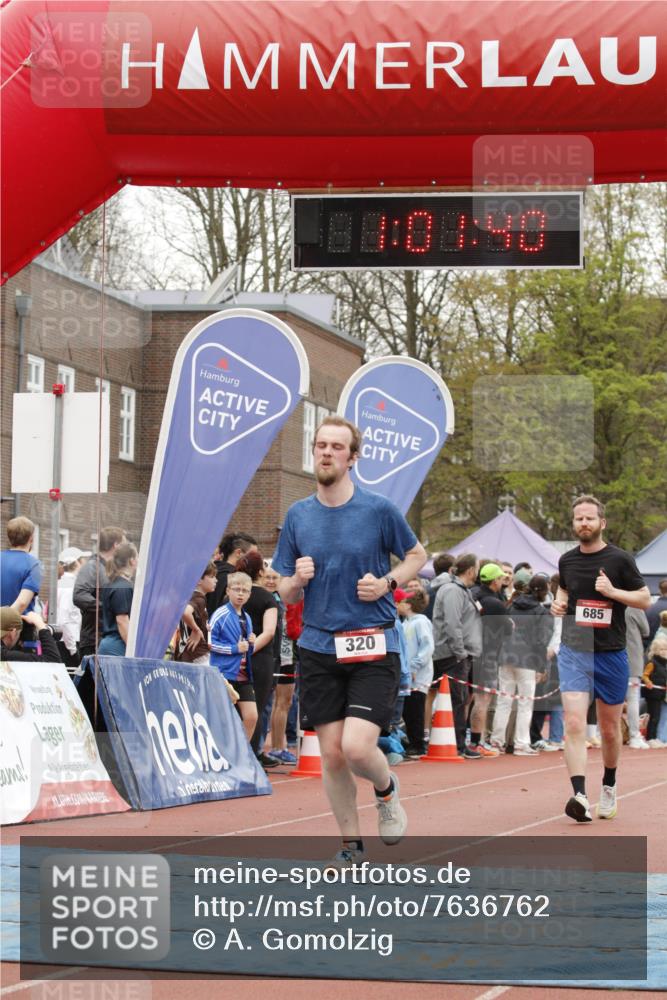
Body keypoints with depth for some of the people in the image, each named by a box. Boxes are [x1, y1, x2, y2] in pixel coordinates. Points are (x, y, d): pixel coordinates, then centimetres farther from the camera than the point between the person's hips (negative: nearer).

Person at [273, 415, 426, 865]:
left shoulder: (380, 509, -4)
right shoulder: (298, 516, 6)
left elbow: (417, 555, 11)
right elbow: (286, 594, 12)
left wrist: (387, 582, -7)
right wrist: (298, 580, -11)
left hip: (373, 647, -3)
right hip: (318, 647, 3)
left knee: (357, 747, -16)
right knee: (332, 755, 3)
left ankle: (387, 790, 18)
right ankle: (352, 845, 19)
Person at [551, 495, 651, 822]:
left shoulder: (619, 559, -4)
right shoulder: (567, 560, 6)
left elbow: (645, 599, 0)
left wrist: (612, 591, -16)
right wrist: (559, 602, 4)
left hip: (612, 654, -1)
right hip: (574, 651, 1)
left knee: (609, 729, 12)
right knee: (574, 723, -17)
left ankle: (609, 784, 37)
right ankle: (579, 795, -26)